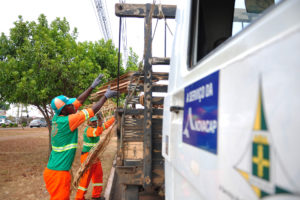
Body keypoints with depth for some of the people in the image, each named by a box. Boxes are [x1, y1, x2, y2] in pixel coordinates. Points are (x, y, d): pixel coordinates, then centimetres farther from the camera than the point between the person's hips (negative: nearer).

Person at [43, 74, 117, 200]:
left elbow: (79, 101, 8)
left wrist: (92, 86, 13)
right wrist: (106, 96, -1)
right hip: (59, 172, -8)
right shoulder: (67, 121, -20)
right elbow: (93, 110, -13)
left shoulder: (57, 118, 2)